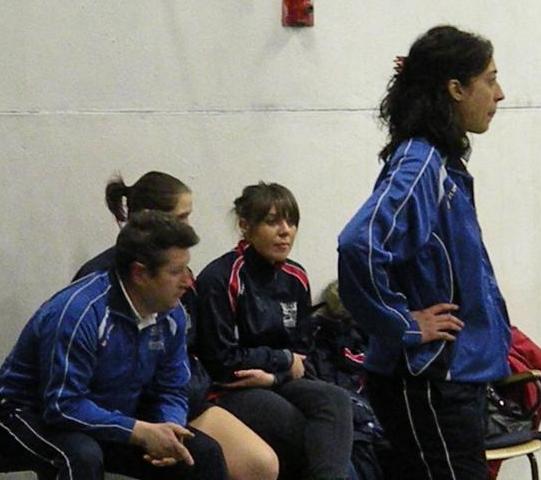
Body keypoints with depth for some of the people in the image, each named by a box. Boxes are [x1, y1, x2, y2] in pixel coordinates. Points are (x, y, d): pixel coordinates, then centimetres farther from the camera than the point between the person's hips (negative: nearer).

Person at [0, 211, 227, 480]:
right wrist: (141, 432, -32)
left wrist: (169, 433, -20)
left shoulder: (170, 314, -5)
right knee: (83, 454, -39)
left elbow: (170, 392, 3)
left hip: (112, 422, 7)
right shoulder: (79, 313, -29)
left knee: (205, 455, -8)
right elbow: (63, 405, -30)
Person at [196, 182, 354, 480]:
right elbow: (221, 361, -12)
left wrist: (272, 375, -12)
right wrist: (283, 361, -4)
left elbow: (298, 354, 12)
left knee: (335, 399, -24)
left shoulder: (295, 279, 9)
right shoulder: (219, 279, -13)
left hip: (275, 384, 6)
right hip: (226, 391, -6)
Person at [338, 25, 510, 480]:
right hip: (427, 379, -9)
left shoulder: (442, 162, 11)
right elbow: (359, 246, -33)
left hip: (457, 373, 9)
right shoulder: (418, 167, -18)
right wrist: (405, 326, -22)